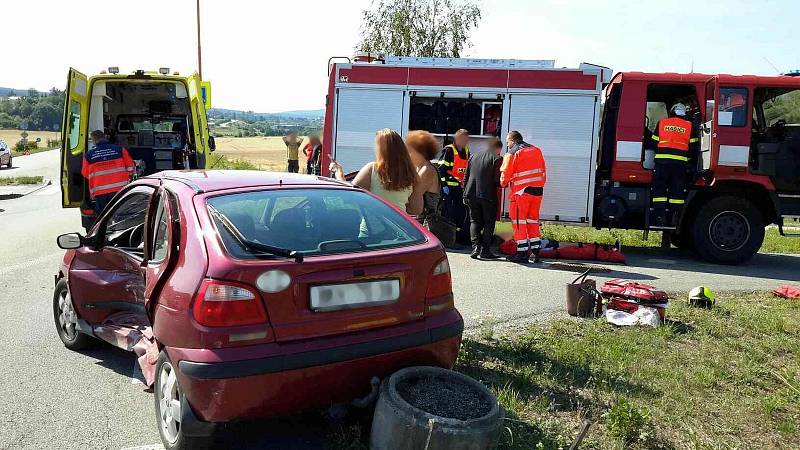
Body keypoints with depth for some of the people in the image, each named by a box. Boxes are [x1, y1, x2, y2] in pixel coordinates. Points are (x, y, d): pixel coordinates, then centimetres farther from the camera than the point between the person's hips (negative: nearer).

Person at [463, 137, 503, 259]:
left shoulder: (473, 157, 12)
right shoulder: (497, 159, -5)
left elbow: (466, 177, 14)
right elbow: (497, 180, -11)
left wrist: (466, 194, 20)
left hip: (471, 194, 4)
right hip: (488, 195, -4)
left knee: (475, 221, 12)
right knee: (489, 222, 6)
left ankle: (475, 246, -4)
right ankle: (485, 250, 3)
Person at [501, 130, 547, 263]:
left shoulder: (512, 153, -5)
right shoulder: (537, 150, 14)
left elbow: (505, 174, -5)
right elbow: (543, 171, 15)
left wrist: (504, 184, 15)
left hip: (521, 191, -6)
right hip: (538, 190, 6)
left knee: (519, 221, 1)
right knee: (533, 220, 14)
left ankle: (522, 252, 0)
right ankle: (535, 251, 14)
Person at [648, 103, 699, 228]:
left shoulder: (661, 123, 10)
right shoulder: (690, 126, 10)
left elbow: (654, 143, 9)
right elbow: (693, 147, 6)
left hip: (662, 161, -1)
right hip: (681, 162, 1)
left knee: (659, 189, 1)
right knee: (677, 190, 5)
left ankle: (660, 218, -7)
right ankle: (673, 219, 3)